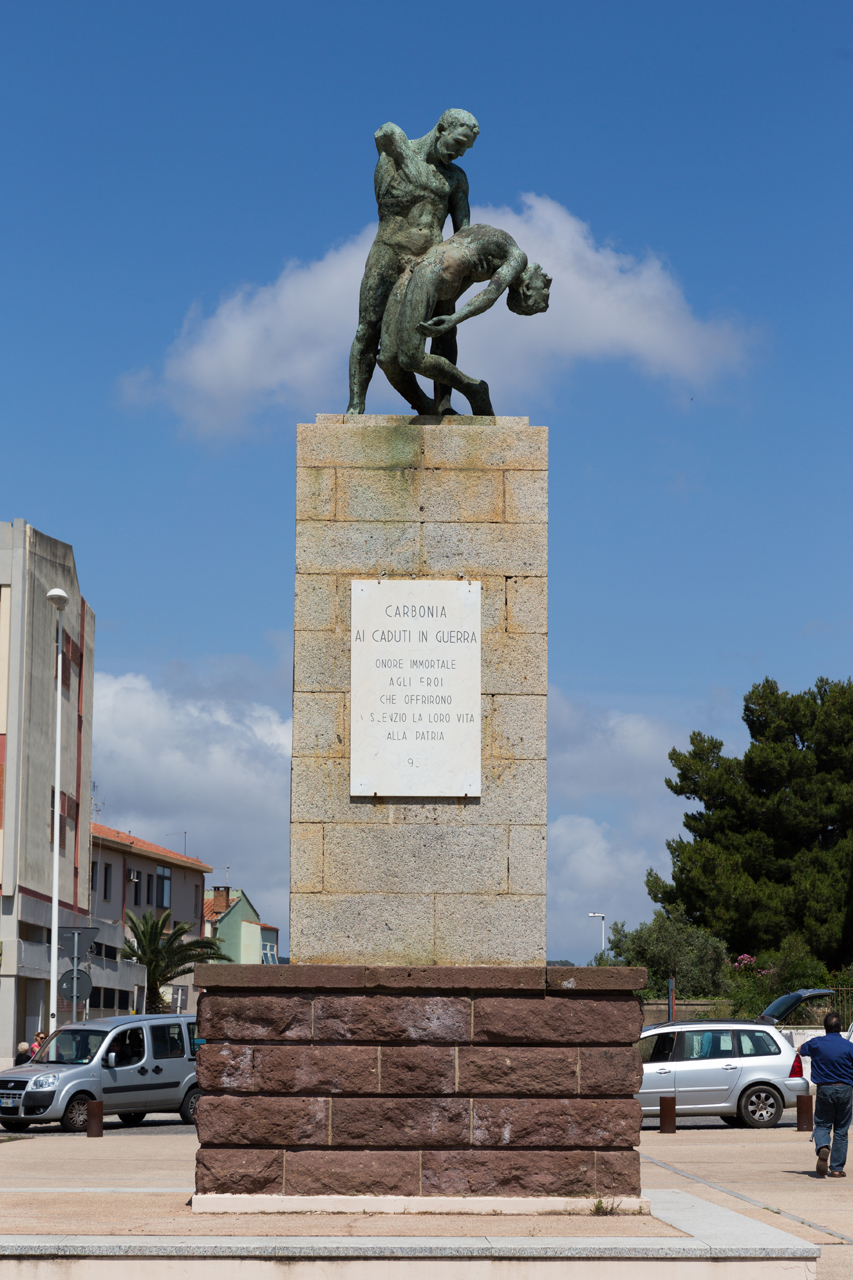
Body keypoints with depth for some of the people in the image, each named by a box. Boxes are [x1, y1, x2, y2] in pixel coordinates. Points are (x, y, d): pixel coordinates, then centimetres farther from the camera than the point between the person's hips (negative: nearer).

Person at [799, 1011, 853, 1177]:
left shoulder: (816, 1043, -2)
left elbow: (801, 1049, 20)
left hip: (824, 1089, 0)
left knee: (822, 1125, 11)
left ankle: (822, 1147, -22)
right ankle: (837, 1168, 7)